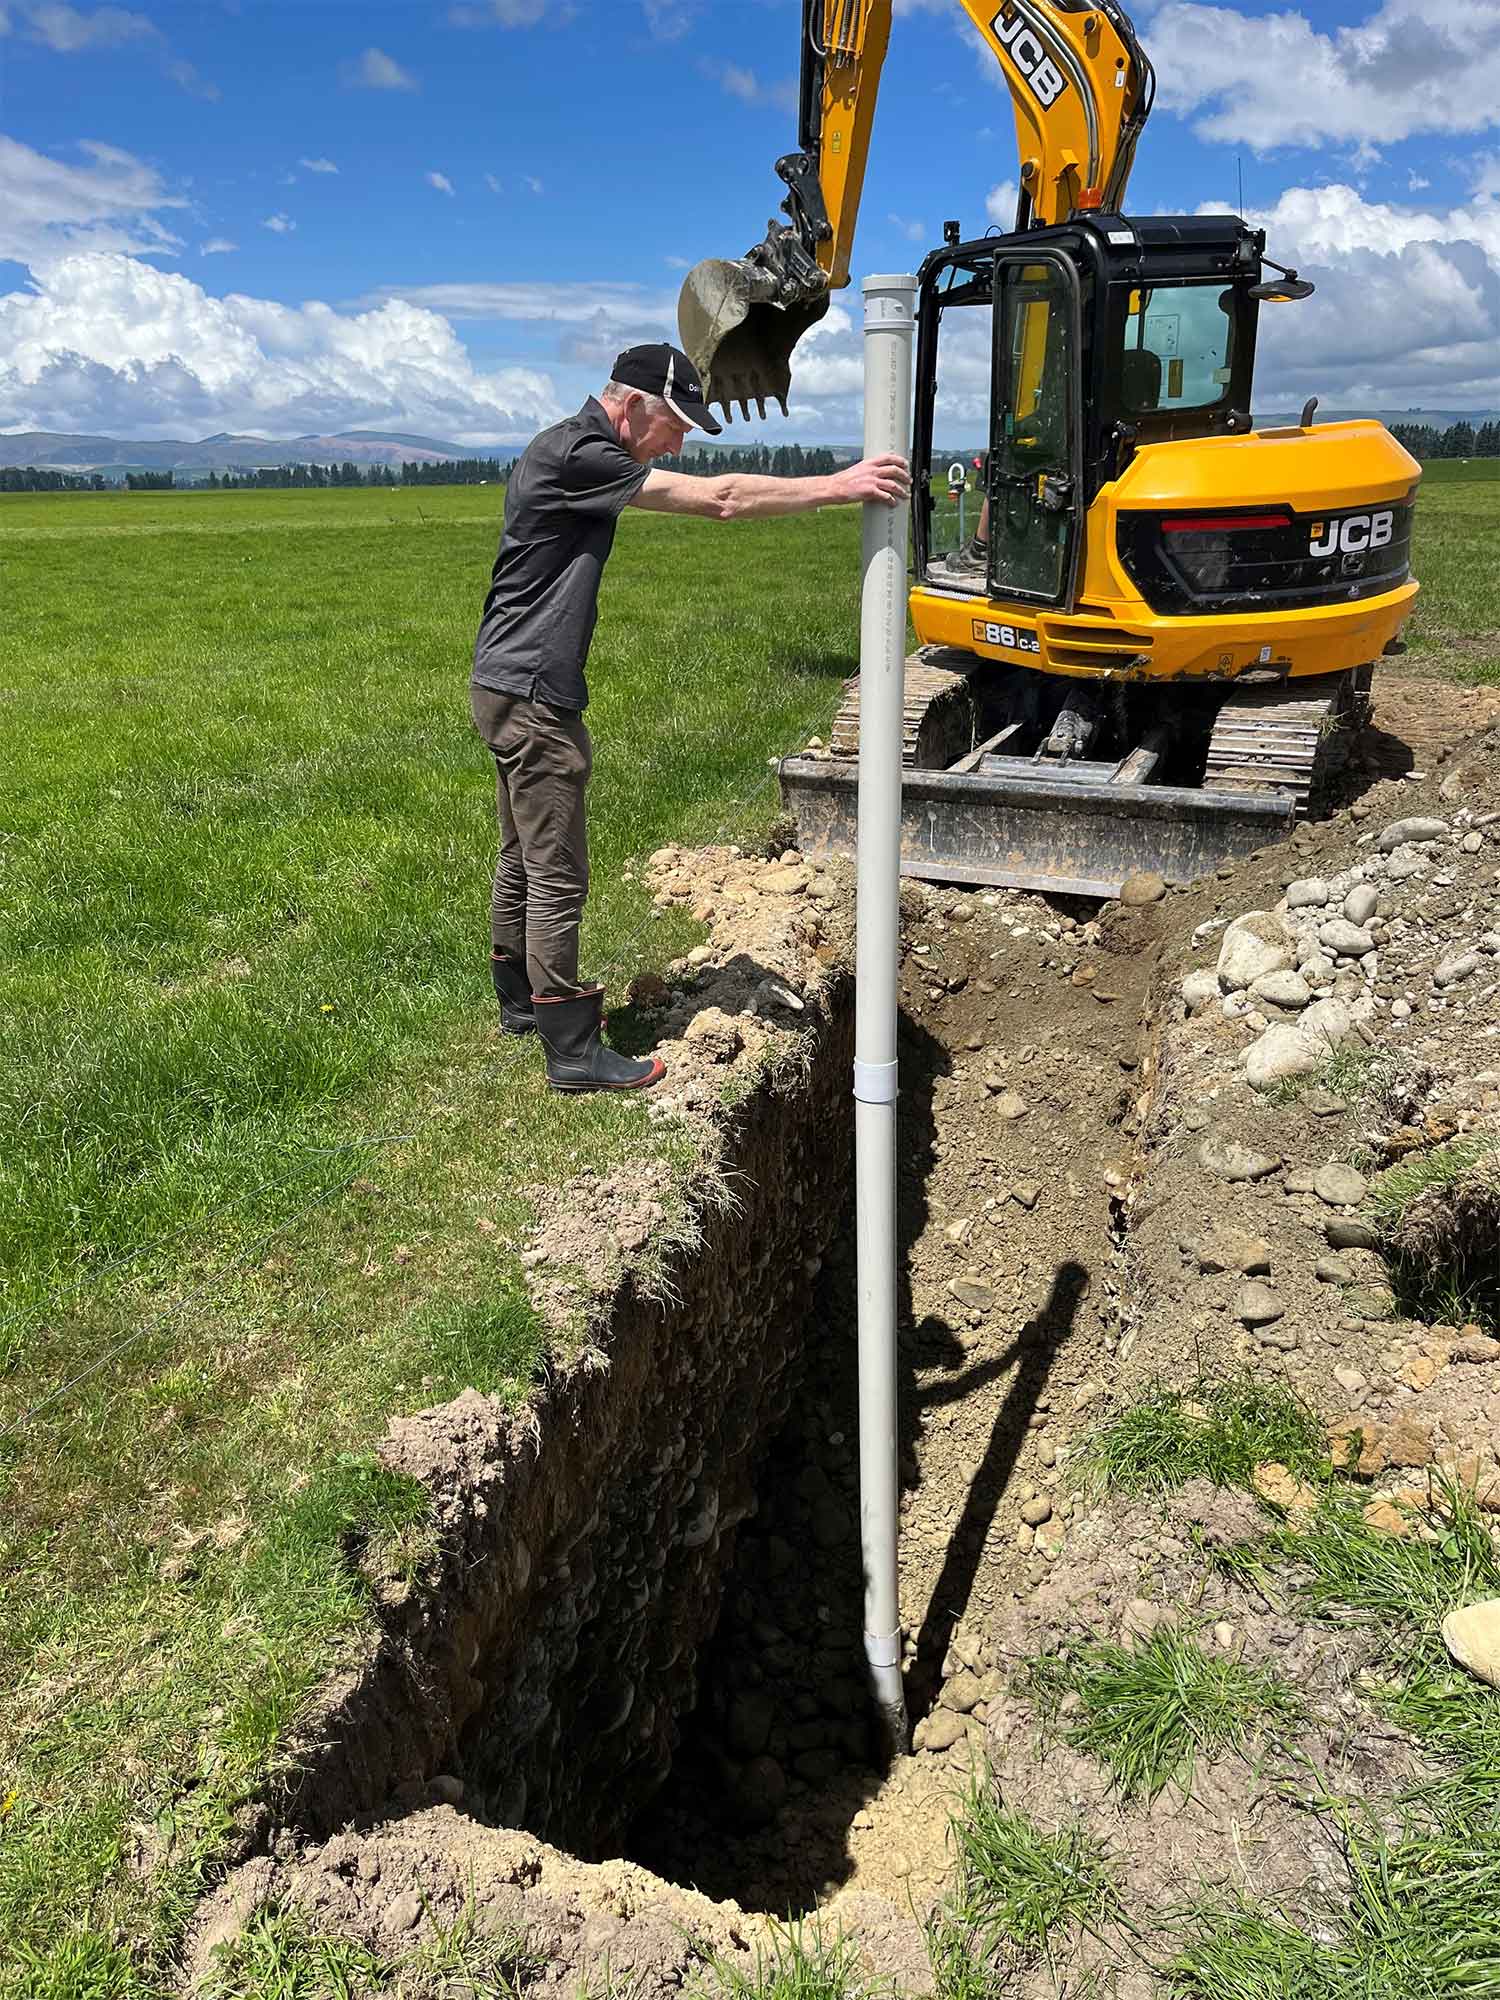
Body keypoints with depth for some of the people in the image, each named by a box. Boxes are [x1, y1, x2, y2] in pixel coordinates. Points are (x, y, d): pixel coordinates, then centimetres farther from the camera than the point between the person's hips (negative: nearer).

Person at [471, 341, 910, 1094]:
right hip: (530, 697, -11)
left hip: (513, 691, 11)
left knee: (523, 857, 19)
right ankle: (572, 1052, 3)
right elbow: (719, 499, -22)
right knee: (558, 878, -5)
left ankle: (521, 1001, 34)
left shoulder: (576, 453, 14)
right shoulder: (574, 456, -19)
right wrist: (839, 487, -18)